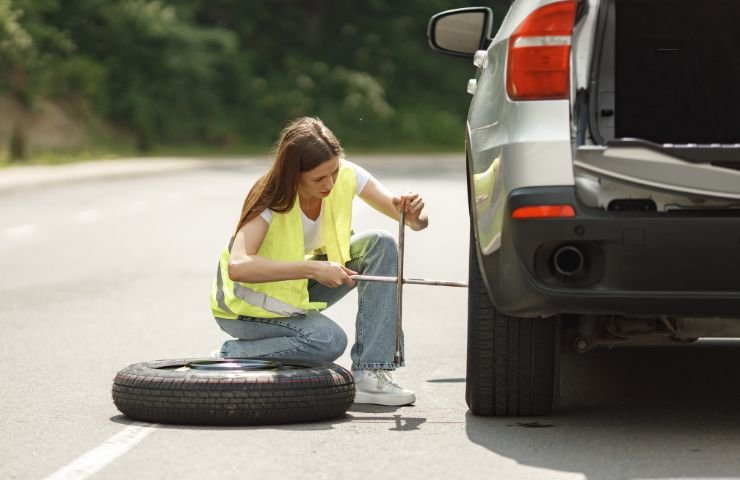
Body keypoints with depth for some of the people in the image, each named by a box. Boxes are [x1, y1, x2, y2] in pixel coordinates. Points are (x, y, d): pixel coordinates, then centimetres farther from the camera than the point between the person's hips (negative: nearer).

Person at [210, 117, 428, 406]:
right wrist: (313, 268, -48)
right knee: (328, 340, -32)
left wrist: (413, 217, -39)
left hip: (302, 288, 7)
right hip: (249, 304, -6)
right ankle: (230, 357, -9)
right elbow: (237, 267, -44)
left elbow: (416, 219, -14)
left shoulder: (346, 176, -15)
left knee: (380, 245, -16)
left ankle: (369, 374, -19)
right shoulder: (270, 200, -29)